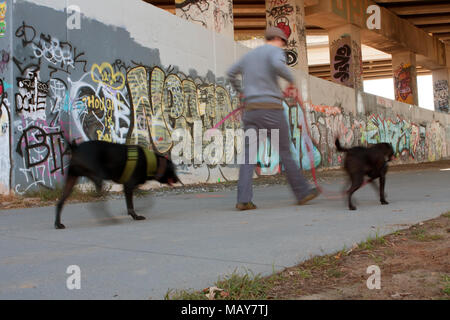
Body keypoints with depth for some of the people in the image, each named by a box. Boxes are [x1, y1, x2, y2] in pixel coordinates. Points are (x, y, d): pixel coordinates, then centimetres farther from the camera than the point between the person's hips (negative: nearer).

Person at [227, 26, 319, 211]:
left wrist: (239, 90, 46)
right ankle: (302, 192, 15)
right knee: (285, 151, 4)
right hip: (271, 107, -5)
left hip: (251, 109, 6)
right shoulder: (275, 50, 2)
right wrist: (291, 79, -4)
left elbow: (231, 73, 30)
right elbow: (278, 65, -21)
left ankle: (243, 199, -14)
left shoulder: (250, 55, 23)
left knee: (249, 154, -3)